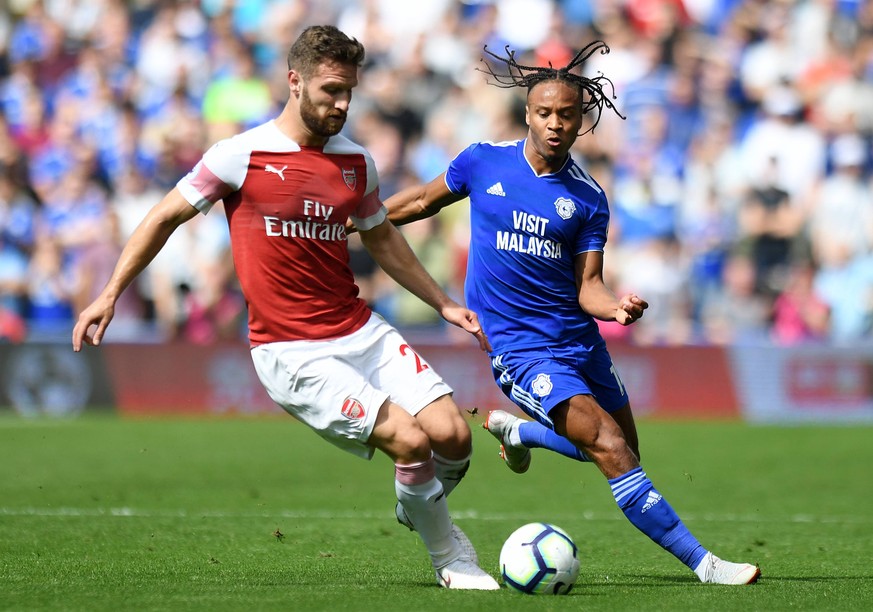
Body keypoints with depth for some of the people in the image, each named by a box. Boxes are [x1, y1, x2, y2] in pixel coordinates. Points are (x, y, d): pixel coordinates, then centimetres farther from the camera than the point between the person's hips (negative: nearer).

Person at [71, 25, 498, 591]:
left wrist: (444, 304, 23)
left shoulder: (356, 161, 7)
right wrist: (110, 295, 2)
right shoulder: (241, 156, -8)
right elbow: (167, 217, 4)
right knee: (411, 442, -19)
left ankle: (420, 506, 24)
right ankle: (448, 553, 7)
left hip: (362, 332, 5)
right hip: (292, 353, -5)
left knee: (453, 437, -10)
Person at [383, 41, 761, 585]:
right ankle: (700, 561, -17)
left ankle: (518, 430, 41)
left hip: (580, 338, 4)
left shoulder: (588, 199, -2)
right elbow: (425, 200, 13)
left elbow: (587, 286, -3)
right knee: (611, 446, -19)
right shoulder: (484, 162, -5)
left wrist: (616, 308, -24)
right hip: (520, 347, -4)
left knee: (624, 452, 17)